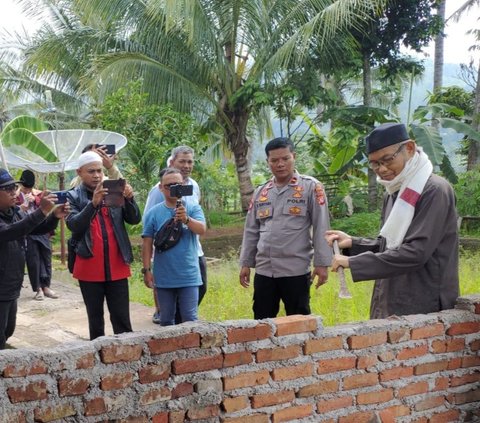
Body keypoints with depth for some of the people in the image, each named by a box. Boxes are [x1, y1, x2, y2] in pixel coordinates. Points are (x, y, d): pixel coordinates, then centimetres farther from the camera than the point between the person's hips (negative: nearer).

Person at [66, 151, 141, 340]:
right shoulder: (73, 197, 0)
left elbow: (134, 219, -1)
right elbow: (74, 225, -15)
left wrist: (129, 199, -20)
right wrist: (93, 203, -29)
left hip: (117, 268, 1)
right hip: (89, 269, -1)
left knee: (122, 319, 4)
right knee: (95, 319, 10)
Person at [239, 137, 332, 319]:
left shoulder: (311, 187, -3)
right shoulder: (260, 192, 11)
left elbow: (321, 228, -6)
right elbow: (251, 231, 16)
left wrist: (322, 263, -10)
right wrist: (245, 263, 12)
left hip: (296, 271, -4)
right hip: (264, 270, 4)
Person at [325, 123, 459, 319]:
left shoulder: (435, 191, -15)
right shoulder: (393, 193, 11)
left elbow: (416, 252, -23)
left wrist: (353, 262, -21)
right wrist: (352, 243, 1)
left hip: (423, 309, -8)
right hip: (390, 304, 8)